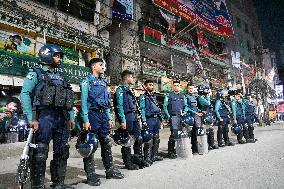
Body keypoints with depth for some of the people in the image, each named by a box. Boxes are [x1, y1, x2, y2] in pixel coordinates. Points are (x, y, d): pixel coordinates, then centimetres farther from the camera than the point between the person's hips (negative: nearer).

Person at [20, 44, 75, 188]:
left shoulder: (60, 76, 21)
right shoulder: (36, 73, 3)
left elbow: (68, 98, 19)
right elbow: (25, 94, -9)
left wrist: (71, 117, 11)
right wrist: (31, 118, -18)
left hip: (62, 117, 6)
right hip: (45, 116, -6)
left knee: (62, 152, 9)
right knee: (40, 154, -4)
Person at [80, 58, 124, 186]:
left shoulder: (103, 82, 18)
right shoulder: (87, 81, -3)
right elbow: (84, 101, -11)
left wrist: (109, 118, 15)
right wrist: (85, 120, -18)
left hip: (103, 115, 7)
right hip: (92, 114, -7)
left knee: (106, 143, 12)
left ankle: (110, 170, 24)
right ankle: (90, 175, 10)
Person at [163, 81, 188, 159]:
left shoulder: (182, 96, 17)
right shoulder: (169, 95, 2)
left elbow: (186, 105, 21)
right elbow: (165, 107, 0)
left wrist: (184, 112, 3)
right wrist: (168, 116, -8)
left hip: (181, 117, 5)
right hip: (173, 116, -5)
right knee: (174, 134, -12)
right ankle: (170, 152, -3)